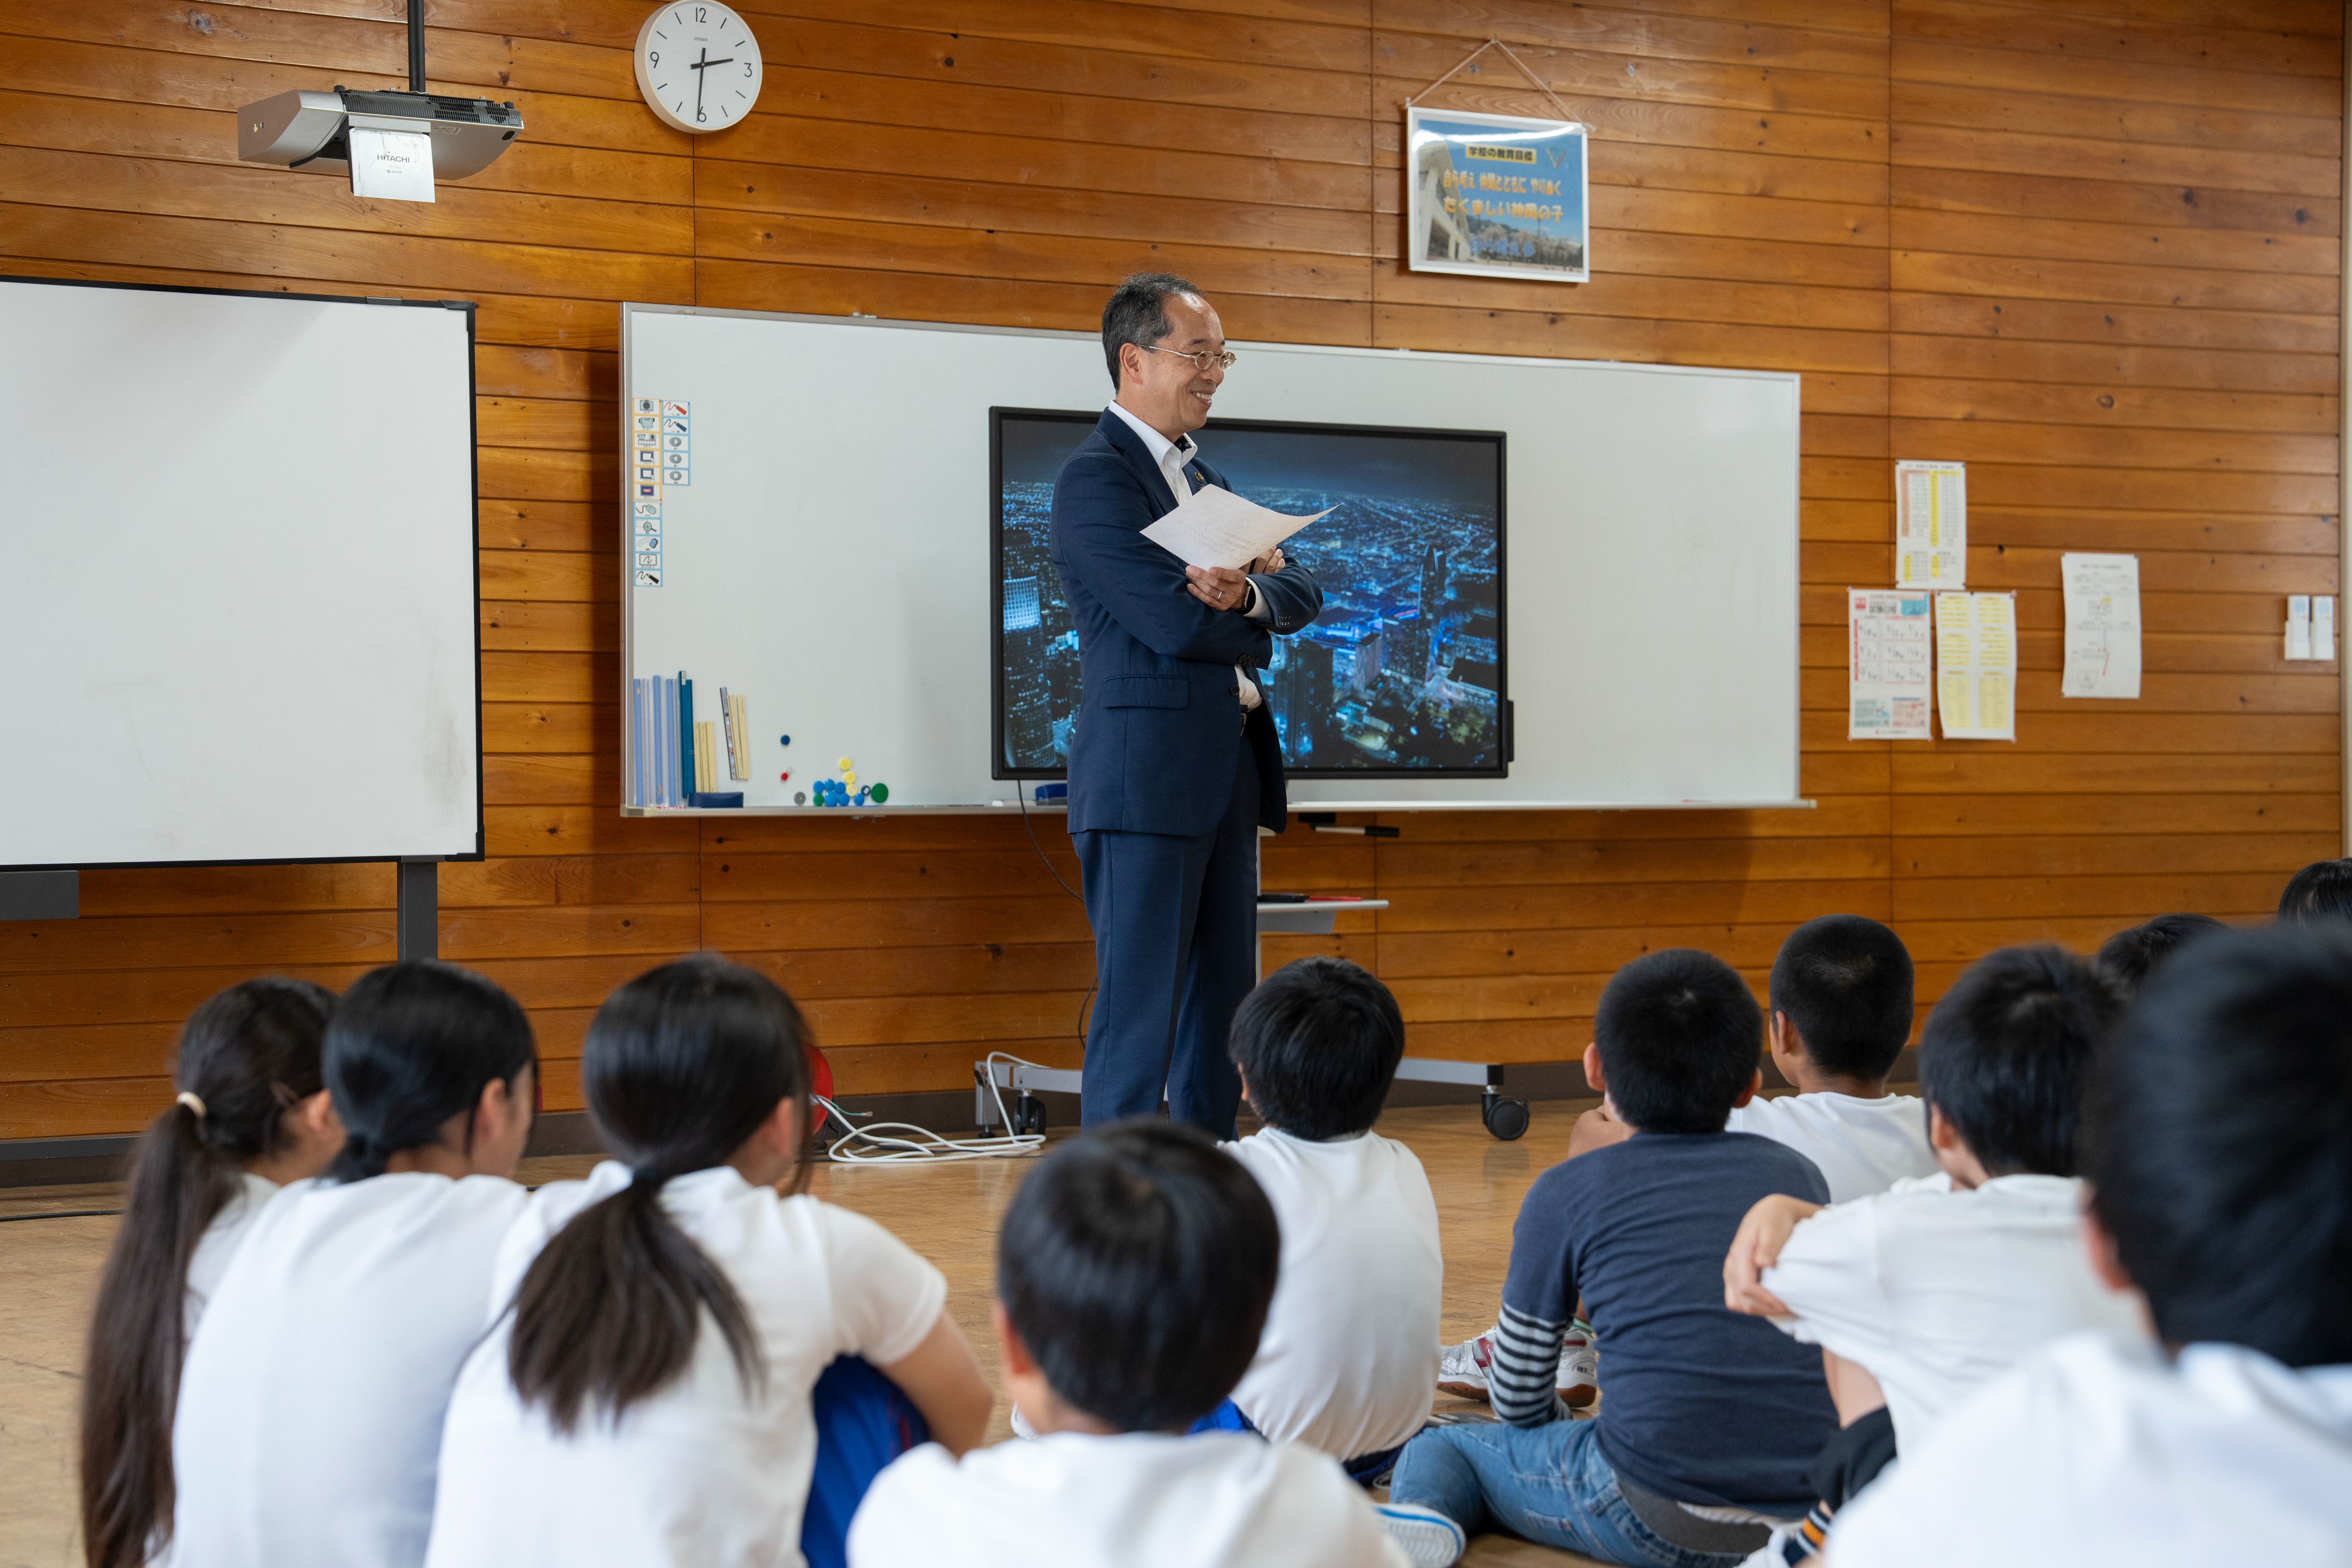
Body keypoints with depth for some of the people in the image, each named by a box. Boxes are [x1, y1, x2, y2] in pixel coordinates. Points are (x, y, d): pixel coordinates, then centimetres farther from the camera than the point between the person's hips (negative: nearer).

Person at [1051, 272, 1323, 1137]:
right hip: (1148, 777, -9)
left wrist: (1244, 596, -14)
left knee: (1222, 1009, 12)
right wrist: (1254, 629, 0)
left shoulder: (1202, 477, 19)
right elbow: (1177, 621, -20)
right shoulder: (1095, 477, -10)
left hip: (1229, 773, 9)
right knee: (1139, 1009, -6)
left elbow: (1301, 592, 8)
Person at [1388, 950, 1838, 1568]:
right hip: (1817, 1510, 6)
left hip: (1658, 1517, -5)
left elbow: (1519, 1404, 10)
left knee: (1437, 1448, 16)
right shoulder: (1798, 1173, 14)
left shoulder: (1566, 1192, 4)